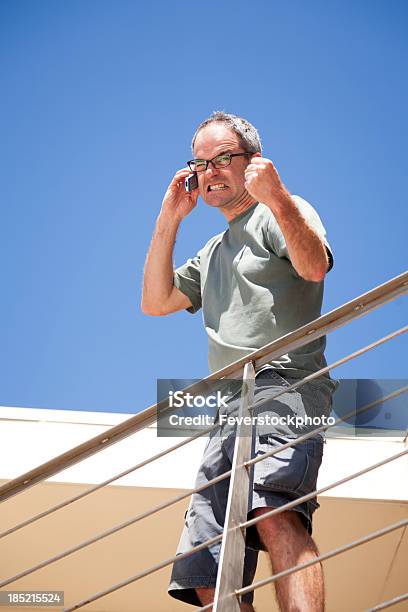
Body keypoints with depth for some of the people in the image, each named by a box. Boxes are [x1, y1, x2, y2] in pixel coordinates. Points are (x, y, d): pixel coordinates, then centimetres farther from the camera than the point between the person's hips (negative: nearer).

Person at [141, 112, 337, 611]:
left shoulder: (282, 214, 9)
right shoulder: (213, 252, 33)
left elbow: (314, 266, -12)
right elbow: (155, 302, 25)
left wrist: (277, 199, -29)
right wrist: (168, 220, 19)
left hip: (284, 386, -8)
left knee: (275, 514, -37)